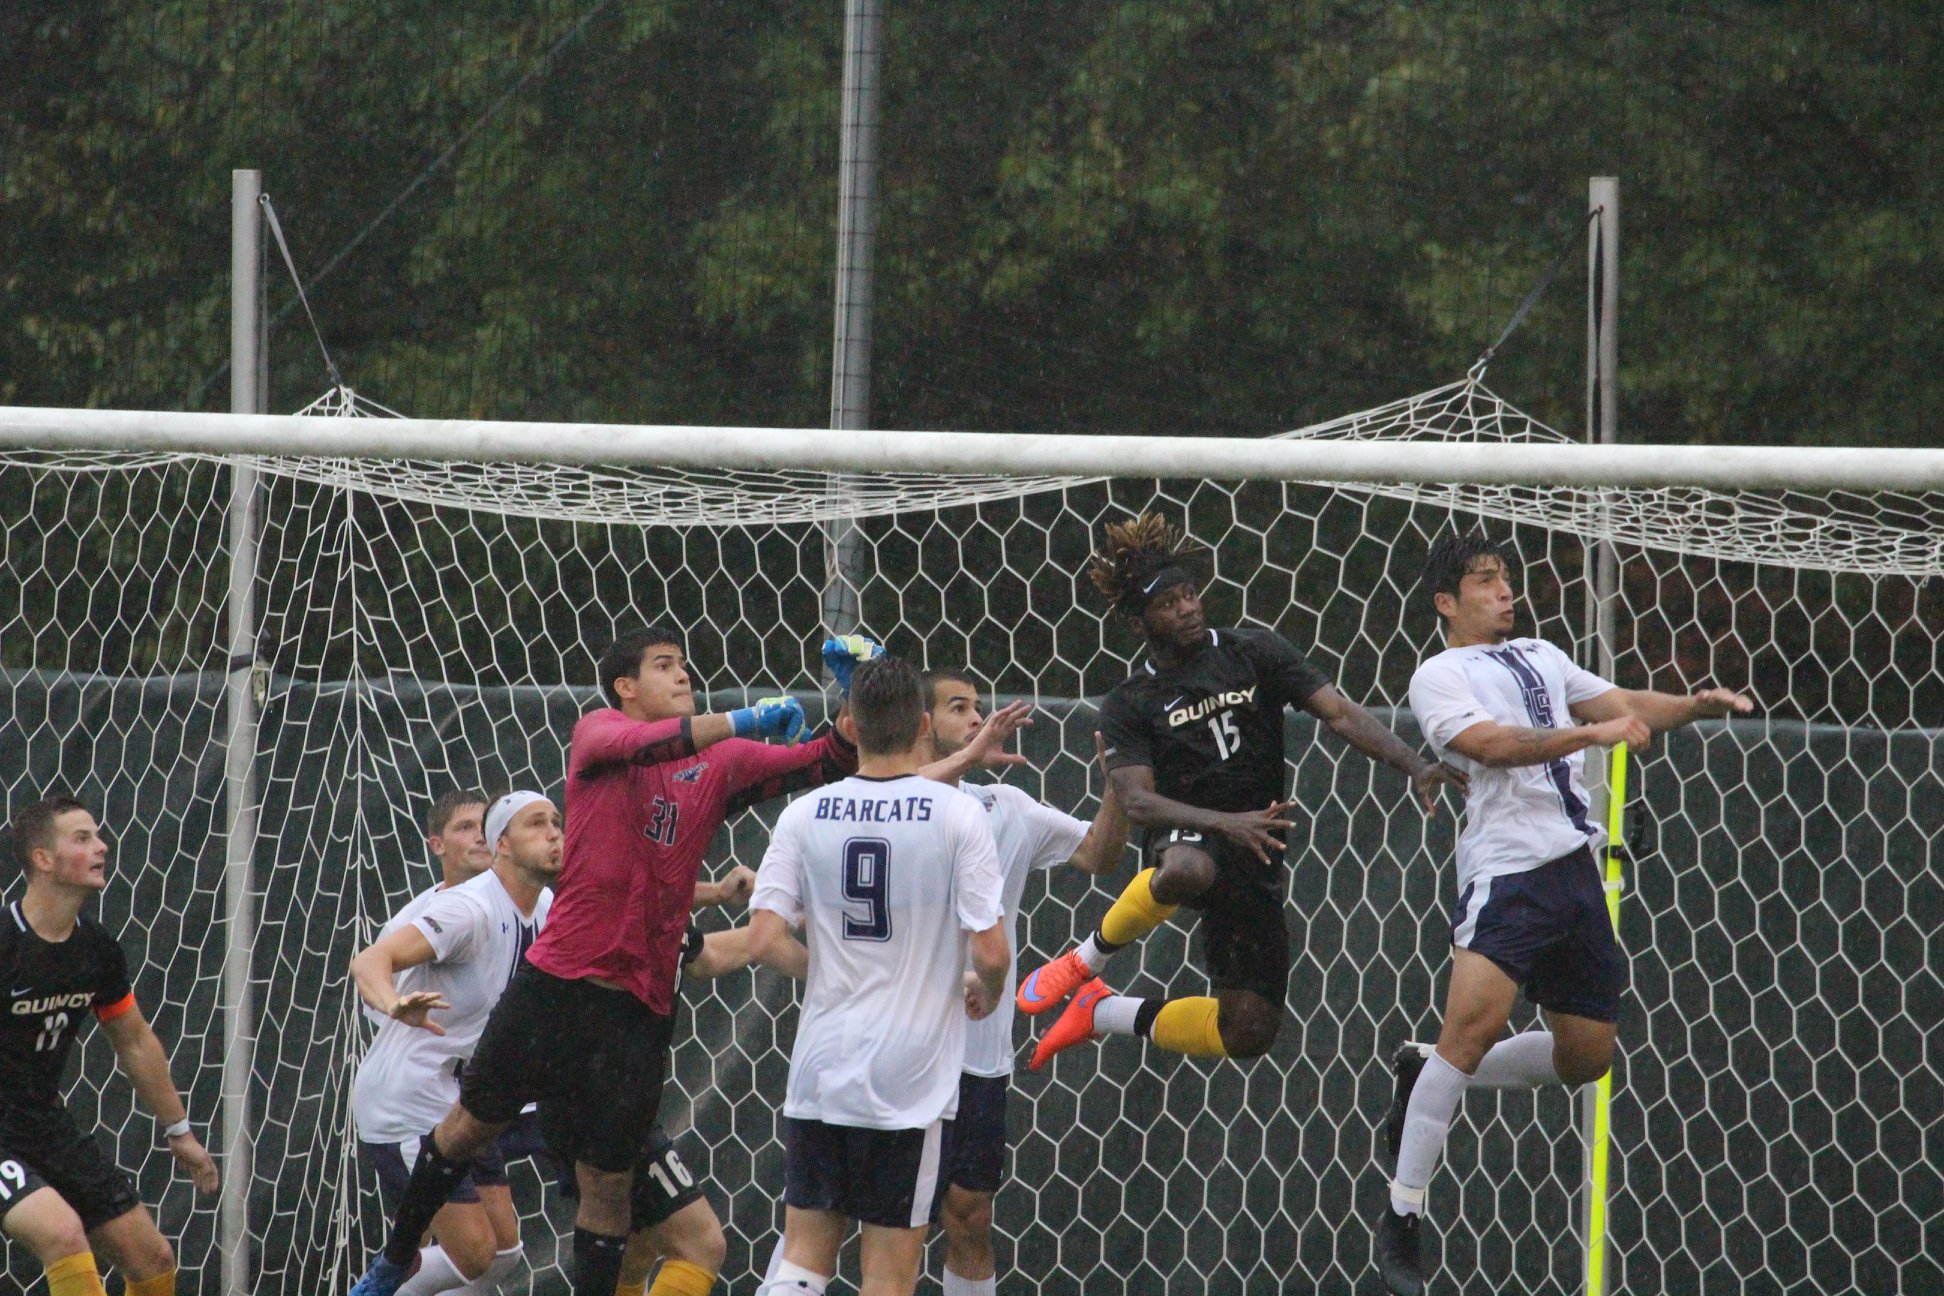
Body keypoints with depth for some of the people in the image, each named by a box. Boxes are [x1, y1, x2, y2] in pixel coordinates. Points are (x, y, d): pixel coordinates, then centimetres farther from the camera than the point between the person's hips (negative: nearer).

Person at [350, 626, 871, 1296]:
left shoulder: (721, 764, 8)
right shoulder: (598, 731, 0)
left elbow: (831, 762, 4)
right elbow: (641, 745, -23)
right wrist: (743, 722, -32)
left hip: (639, 1007, 2)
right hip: (556, 982, -2)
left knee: (608, 1179, 2)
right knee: (471, 1122, 11)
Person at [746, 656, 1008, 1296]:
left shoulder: (804, 815, 0)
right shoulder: (959, 815, -8)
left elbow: (763, 939, -4)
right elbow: (990, 951, -11)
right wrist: (984, 993, 12)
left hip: (820, 1069, 3)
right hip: (911, 1073, -2)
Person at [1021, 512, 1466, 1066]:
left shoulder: (1255, 653, 6)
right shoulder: (1128, 705, 2)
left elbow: (1339, 713, -2)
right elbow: (1137, 800, -11)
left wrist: (1414, 766, -19)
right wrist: (1225, 823, -29)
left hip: (1254, 864, 3)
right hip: (1188, 838, -3)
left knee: (1248, 1033, -2)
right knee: (1185, 870, -44)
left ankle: (1105, 1013, 22)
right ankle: (1086, 960, -16)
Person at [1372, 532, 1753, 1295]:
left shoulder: (1539, 657, 21)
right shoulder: (1440, 677, -1)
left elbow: (1624, 707, 22)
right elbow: (1493, 744, -17)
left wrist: (1697, 705, 4)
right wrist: (1589, 733, -26)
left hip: (1576, 871, 7)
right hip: (1506, 871, -7)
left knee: (1586, 1055, 8)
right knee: (1475, 1022, -26)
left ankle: (1424, 1075, 28)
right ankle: (1401, 1217, -18)